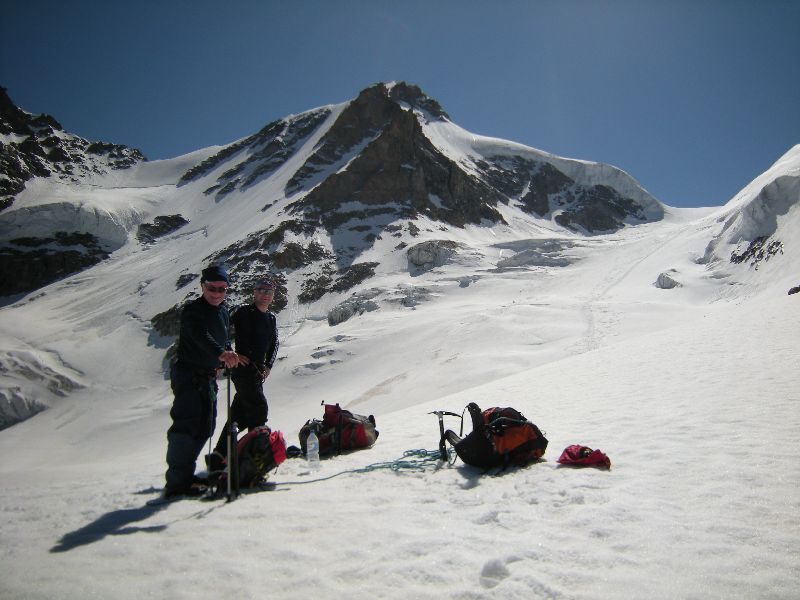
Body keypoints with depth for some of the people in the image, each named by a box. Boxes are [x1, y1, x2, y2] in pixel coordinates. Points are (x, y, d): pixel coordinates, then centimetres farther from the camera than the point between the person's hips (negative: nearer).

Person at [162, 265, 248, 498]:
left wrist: (229, 357, 6)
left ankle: (185, 474, 24)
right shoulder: (192, 310, -14)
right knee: (187, 425, -14)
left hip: (208, 377, 9)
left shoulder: (224, 313, 12)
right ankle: (177, 482, -12)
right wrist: (221, 353, -50)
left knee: (205, 427, 12)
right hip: (188, 375, -8)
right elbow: (200, 335, -34)